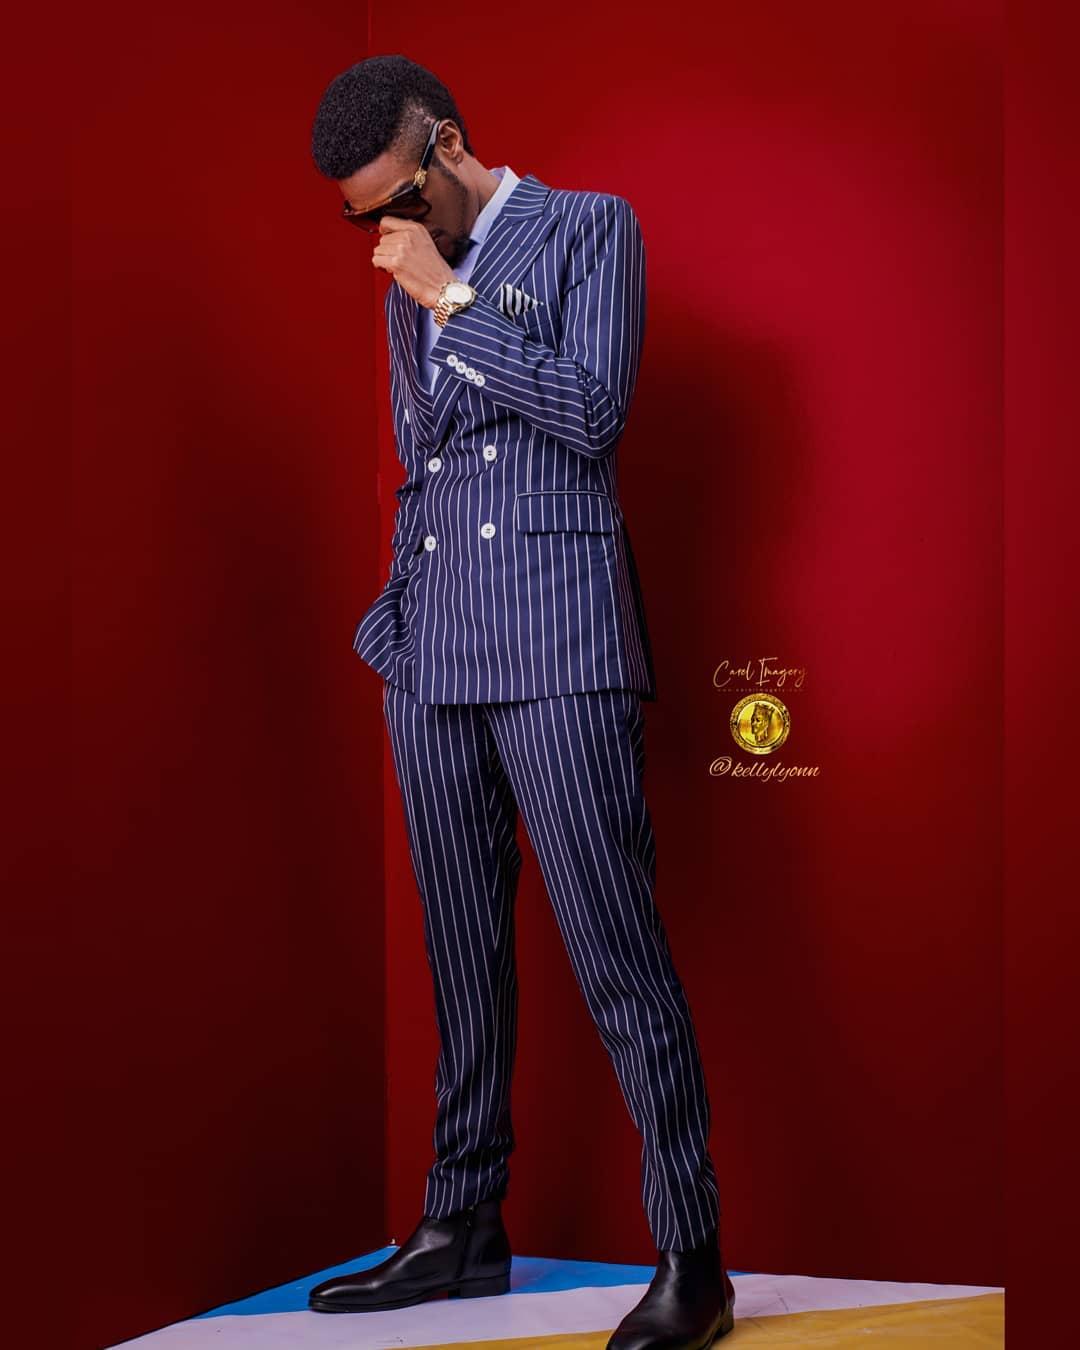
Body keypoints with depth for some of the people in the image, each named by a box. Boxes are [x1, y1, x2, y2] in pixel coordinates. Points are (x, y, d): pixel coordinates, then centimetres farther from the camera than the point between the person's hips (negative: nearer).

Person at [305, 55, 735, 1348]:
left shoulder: (589, 227, 3)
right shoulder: (410, 289, 20)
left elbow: (593, 409, -10)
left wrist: (453, 299, -8)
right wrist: (393, 625, 18)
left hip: (558, 651, -6)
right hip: (432, 657, 6)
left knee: (616, 952, -8)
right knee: (463, 959, 10)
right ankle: (463, 1228, 20)